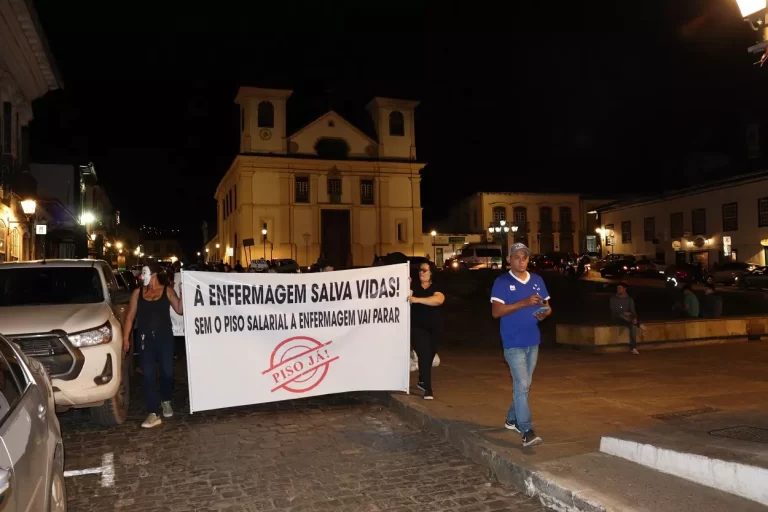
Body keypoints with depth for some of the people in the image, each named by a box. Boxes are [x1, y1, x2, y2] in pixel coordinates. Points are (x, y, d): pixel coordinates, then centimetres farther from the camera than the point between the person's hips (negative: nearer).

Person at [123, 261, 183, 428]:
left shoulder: (167, 290, 0)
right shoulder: (138, 292, 7)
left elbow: (180, 310, -8)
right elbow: (130, 316, 7)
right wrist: (125, 337, 3)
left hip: (164, 337, -1)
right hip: (145, 338, 2)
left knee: (167, 372, 6)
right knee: (148, 375, -3)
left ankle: (166, 401, 34)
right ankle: (153, 414, -1)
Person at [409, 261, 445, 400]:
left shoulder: (436, 287, 0)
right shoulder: (413, 285, 1)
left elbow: (438, 300, -22)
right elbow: (406, 298, -14)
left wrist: (417, 299, -30)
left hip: (433, 327, 3)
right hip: (417, 326, -3)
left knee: (429, 356, 14)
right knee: (424, 355, -14)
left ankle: (422, 381, 35)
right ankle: (428, 388, -13)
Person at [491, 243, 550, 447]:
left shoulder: (537, 280, 9)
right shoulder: (502, 282, -8)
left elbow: (547, 306, 14)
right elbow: (496, 311, -17)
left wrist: (544, 313, -11)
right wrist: (524, 303, -25)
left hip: (533, 342, 6)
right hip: (513, 343, -6)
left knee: (524, 385, 16)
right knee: (522, 385, -12)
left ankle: (512, 419, 34)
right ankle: (527, 431, -11)